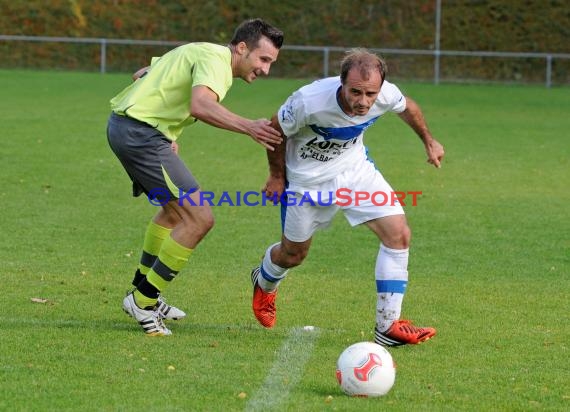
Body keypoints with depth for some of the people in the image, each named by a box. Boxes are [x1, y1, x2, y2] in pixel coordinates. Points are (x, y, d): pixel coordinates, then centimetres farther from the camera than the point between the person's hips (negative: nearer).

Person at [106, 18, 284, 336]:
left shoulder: (201, 53, 19)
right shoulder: (215, 60, -13)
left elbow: (144, 74, 26)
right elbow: (200, 105, -33)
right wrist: (248, 127, -41)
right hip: (141, 133, -11)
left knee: (176, 209, 28)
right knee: (199, 218, -13)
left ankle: (144, 294, 36)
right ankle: (143, 301, -5)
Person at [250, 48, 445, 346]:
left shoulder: (386, 95, -26)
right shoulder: (309, 101, -38)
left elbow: (407, 108, 1)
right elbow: (276, 130, -17)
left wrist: (428, 140, 16)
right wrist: (276, 175, -6)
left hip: (355, 169, 3)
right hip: (308, 178, -3)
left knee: (398, 234, -12)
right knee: (293, 254, 13)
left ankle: (388, 327, -4)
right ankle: (264, 285, 53)